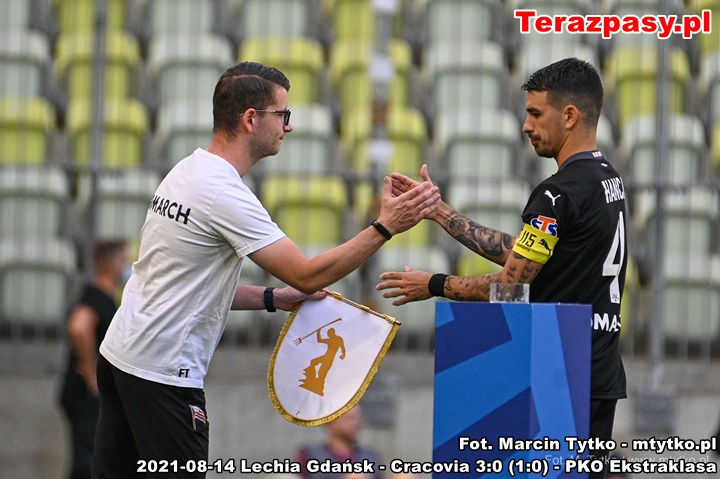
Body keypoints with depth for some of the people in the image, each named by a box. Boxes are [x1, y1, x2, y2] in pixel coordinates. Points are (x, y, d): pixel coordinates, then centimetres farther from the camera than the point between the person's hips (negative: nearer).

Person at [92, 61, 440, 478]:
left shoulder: (187, 172, 12)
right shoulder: (224, 194, -18)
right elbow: (307, 276, -19)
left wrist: (274, 299, 11)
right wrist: (385, 227, -16)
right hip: (163, 375, -9)